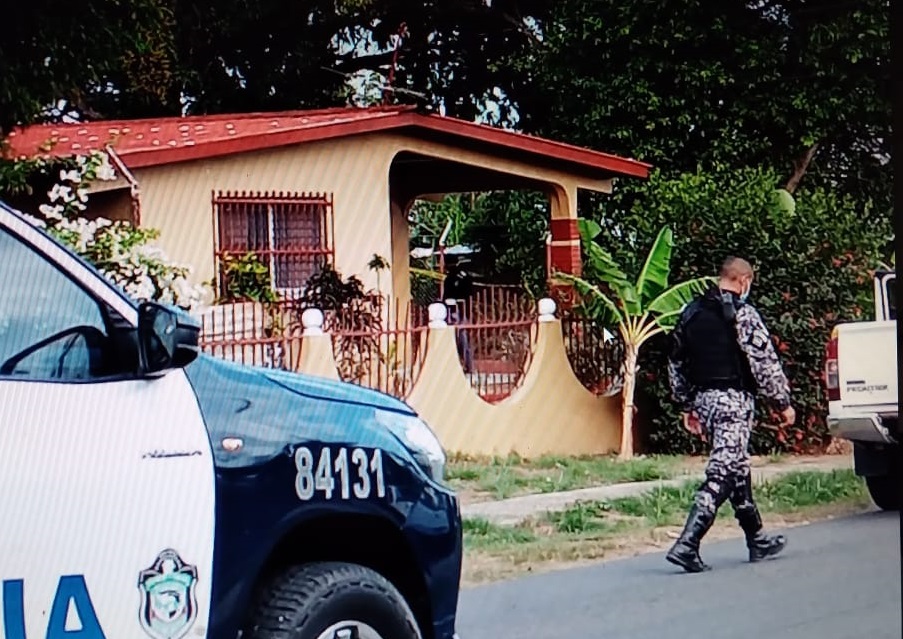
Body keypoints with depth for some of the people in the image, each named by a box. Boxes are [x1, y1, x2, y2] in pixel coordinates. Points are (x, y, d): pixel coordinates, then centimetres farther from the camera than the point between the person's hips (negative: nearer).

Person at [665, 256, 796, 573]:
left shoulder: (691, 313, 12)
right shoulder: (742, 313, -10)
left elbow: (676, 365, 16)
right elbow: (765, 362, -11)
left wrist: (687, 405, 23)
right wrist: (783, 402, -3)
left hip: (703, 398, 8)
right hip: (733, 399, -8)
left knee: (737, 468, 19)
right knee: (721, 475, -9)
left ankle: (757, 540, 27)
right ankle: (687, 544, -18)